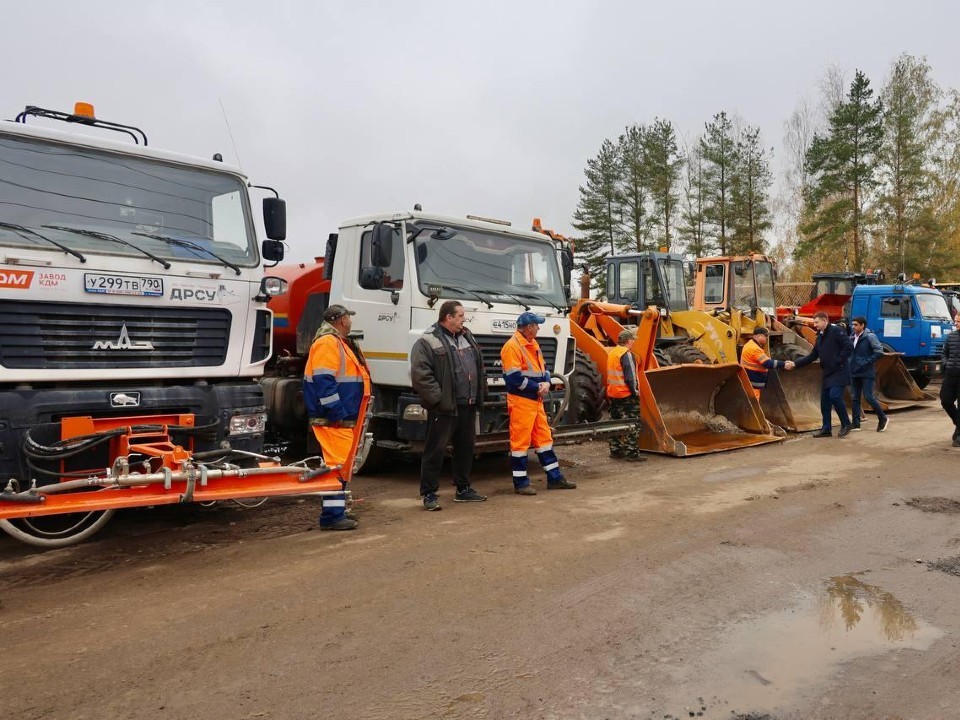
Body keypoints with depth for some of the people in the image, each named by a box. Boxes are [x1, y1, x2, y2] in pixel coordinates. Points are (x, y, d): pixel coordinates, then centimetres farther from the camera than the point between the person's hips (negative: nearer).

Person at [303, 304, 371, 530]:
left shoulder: (339, 343, 22)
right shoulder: (327, 343, -13)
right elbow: (323, 381, -22)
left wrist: (351, 414, 22)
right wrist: (338, 413, -23)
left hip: (343, 418, 11)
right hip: (333, 419, -11)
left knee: (341, 464, 14)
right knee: (337, 464, -10)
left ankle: (336, 511, 22)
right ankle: (332, 515, -7)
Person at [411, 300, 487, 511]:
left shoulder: (467, 337, 16)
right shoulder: (428, 342, -10)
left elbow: (480, 366, 22)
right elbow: (420, 375, -18)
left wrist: (480, 393, 12)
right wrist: (439, 399, -18)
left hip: (468, 406, 8)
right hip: (444, 408, -8)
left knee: (466, 448, 16)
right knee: (435, 450, -2)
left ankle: (463, 489, 29)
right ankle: (429, 493, 9)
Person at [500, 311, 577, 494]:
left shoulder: (533, 344, 15)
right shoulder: (512, 346, -15)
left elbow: (543, 368, 18)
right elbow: (514, 378, -21)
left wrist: (546, 383, -4)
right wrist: (537, 387, -14)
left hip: (536, 400, 9)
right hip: (521, 401, -9)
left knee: (544, 437, 13)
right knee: (520, 441, -2)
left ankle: (554, 478, 21)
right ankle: (520, 483, 7)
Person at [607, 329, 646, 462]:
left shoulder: (611, 353, 12)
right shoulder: (626, 354, -14)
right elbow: (630, 377, -19)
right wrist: (635, 391, -11)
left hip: (612, 394, 9)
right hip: (626, 395, -9)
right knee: (632, 425, -4)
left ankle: (615, 451, 20)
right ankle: (632, 453, -5)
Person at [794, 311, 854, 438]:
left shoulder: (836, 331, -9)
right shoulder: (820, 337, 16)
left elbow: (849, 346, -18)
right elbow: (812, 356, 18)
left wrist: (838, 361, -19)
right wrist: (795, 364, 10)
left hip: (839, 372, -9)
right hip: (828, 373, 9)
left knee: (835, 396, -20)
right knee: (825, 400, 7)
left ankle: (846, 424, -3)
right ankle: (826, 428, 15)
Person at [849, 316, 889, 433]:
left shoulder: (870, 337, -9)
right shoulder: (852, 338, 10)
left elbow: (879, 352, -15)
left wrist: (866, 362, -15)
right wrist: (851, 364, 8)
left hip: (866, 373, -7)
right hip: (854, 373, 7)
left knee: (869, 397, -8)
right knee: (855, 398, 7)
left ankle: (882, 418, 12)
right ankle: (856, 423, 11)